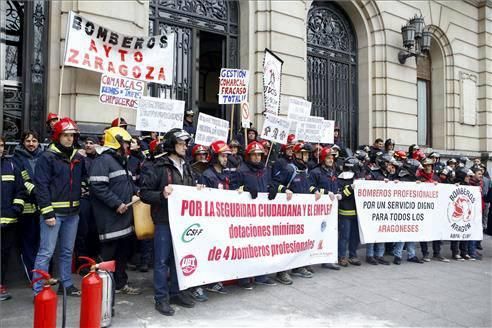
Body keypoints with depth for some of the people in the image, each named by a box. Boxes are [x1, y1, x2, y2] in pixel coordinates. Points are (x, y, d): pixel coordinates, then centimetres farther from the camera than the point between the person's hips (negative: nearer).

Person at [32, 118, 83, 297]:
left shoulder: (78, 157, 11)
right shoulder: (47, 157, -8)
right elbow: (42, 186, -12)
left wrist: (80, 204, 9)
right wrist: (47, 212, -16)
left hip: (72, 213, 6)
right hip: (53, 212, -6)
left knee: (67, 251, 16)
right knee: (46, 252, -2)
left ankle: (66, 284, 28)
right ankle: (38, 290, 7)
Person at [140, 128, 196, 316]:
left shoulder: (186, 168, 13)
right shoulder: (159, 167, -8)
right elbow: (144, 193, -10)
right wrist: (162, 195, -24)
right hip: (164, 220, -6)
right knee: (162, 260, 2)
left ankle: (176, 293, 28)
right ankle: (161, 298, 13)